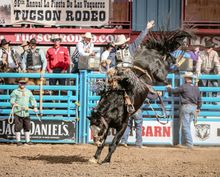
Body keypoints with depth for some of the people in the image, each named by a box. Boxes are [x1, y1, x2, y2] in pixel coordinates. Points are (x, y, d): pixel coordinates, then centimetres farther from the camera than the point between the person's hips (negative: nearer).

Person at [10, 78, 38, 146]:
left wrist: (35, 107, 2)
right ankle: (18, 141, 5)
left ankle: (28, 140, 14)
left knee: (27, 127, 6)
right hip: (18, 112, -4)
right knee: (18, 127, -3)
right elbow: (12, 99, -7)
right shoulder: (15, 92, 3)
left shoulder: (28, 92, 17)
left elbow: (32, 99, 17)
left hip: (26, 112, 4)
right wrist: (13, 103, -29)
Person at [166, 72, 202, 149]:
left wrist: (169, 88, 19)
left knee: (185, 126, -4)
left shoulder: (184, 87, -9)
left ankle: (189, 144, -9)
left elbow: (173, 91, -2)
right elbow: (199, 100, 14)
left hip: (186, 107, -7)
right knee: (187, 125, 16)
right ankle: (185, 142, 21)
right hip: (194, 107, 7)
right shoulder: (196, 88, 10)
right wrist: (198, 108, 27)